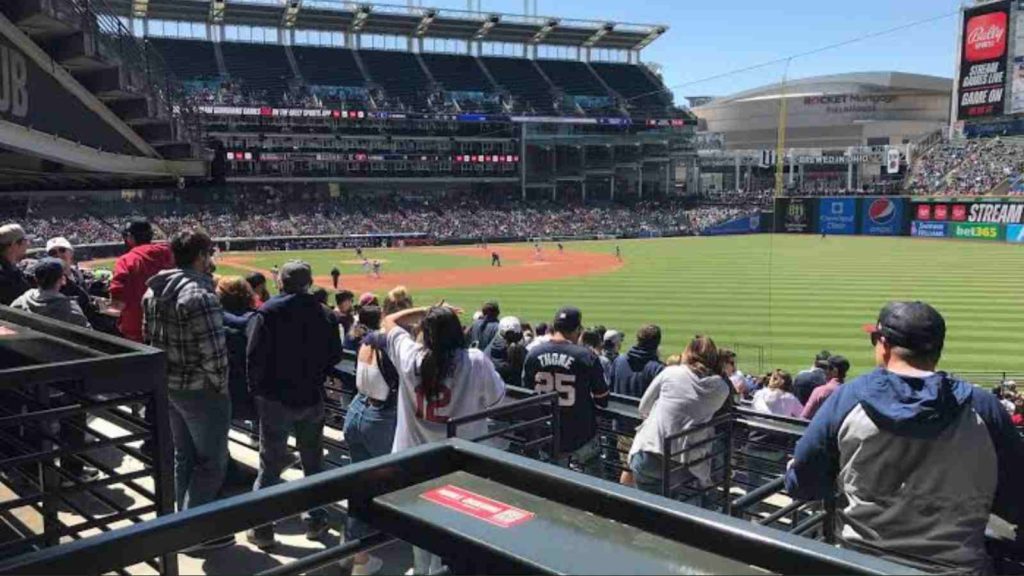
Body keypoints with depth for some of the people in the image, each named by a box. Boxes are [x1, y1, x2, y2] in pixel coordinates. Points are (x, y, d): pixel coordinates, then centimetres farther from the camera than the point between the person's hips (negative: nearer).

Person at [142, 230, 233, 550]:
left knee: (183, 456, 22)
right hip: (200, 390, -9)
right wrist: (220, 385, -11)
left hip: (167, 386, 9)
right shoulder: (199, 295, -24)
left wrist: (167, 371, 17)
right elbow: (214, 352, -26)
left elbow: (149, 337, 11)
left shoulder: (154, 291, 4)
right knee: (211, 461, 6)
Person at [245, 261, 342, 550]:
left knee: (270, 465, 7)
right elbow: (335, 355, 0)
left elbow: (254, 356, -15)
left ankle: (262, 529, 13)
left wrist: (257, 388, 1)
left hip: (275, 398, -2)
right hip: (311, 398, 3)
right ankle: (316, 521, 23)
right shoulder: (323, 313, -4)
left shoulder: (268, 312, -13)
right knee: (313, 463, 15)